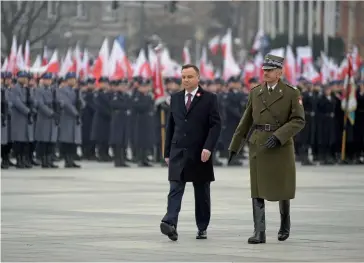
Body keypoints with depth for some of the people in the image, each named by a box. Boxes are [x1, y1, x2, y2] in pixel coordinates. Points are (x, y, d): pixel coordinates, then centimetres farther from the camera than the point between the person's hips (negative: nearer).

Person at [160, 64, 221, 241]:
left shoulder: (209, 98, 0)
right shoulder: (175, 98, 12)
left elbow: (215, 125, -6)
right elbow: (170, 126, 14)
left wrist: (208, 148, -18)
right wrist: (167, 152, 11)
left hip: (199, 153, -2)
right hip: (178, 152, 2)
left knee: (201, 193, 7)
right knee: (175, 189, -12)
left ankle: (202, 228, 18)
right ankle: (170, 224, -26)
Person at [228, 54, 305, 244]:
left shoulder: (292, 93, -3)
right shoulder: (255, 92, 8)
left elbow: (298, 121, -9)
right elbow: (246, 121, 14)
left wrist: (278, 137, -21)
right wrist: (235, 145, 13)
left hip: (281, 146, -2)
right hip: (257, 146, 3)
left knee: (282, 187, 8)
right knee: (257, 189, -5)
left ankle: (285, 224, 34)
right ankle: (259, 233, -7)